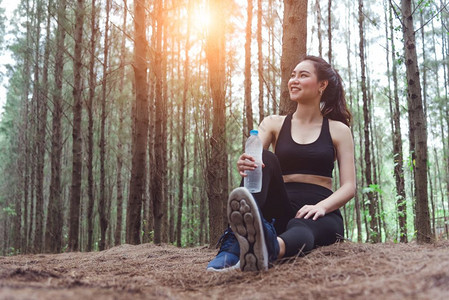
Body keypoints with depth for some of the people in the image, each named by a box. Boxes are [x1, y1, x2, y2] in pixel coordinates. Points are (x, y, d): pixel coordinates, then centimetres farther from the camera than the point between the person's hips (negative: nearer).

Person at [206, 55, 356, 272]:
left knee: (300, 229, -38)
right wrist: (244, 165, -31)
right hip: (282, 210, 1)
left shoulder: (338, 130, 11)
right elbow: (251, 160, -4)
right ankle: (236, 242, -49)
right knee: (265, 159, -27)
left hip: (318, 214, -1)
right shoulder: (273, 124, 14)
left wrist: (321, 206, -19)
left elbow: (348, 187, 2)